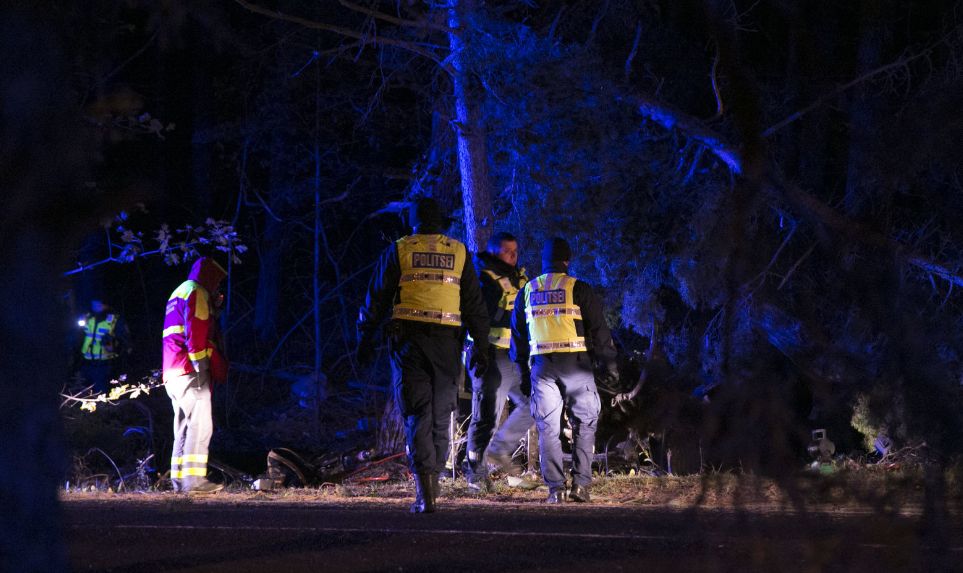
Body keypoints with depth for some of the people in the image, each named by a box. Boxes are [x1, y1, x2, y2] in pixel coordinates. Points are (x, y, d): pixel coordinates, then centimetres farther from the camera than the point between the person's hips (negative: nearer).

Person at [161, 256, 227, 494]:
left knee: (184, 426, 11)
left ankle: (179, 478, 8)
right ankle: (194, 478, -18)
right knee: (200, 425, -12)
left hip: (173, 373, 10)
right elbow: (196, 332, -15)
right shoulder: (196, 292, -5)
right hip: (190, 372, -10)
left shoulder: (177, 294, 26)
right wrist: (201, 367, -18)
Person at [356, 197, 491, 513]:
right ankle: (432, 479, 22)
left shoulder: (398, 251, 3)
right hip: (447, 343, 2)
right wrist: (481, 348, 10)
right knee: (440, 413, 14)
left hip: (408, 342, -2)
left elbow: (376, 298, 4)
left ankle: (425, 493, -16)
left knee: (417, 415, -4)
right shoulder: (459, 253, 8)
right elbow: (474, 304, 7)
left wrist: (365, 340, 12)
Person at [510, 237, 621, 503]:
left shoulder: (526, 292, 11)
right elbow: (599, 329, -1)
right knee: (585, 424, 8)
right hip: (576, 366, -2)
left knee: (548, 428, 5)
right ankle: (581, 483, 1)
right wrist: (609, 364, 6)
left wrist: (523, 371, 22)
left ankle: (555, 488, -1)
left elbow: (518, 335, 16)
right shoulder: (579, 289, -1)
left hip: (541, 366, 3)